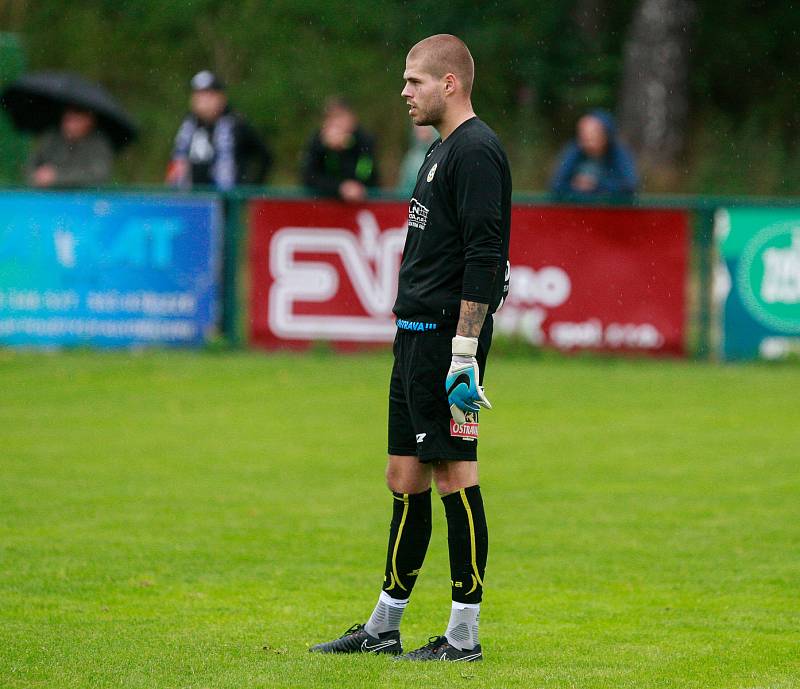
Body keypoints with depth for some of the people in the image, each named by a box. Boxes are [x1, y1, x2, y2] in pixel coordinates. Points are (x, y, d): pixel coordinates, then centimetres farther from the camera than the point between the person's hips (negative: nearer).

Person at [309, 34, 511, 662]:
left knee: (454, 474, -7)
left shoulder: (476, 151, -13)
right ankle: (383, 629, 18)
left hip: (447, 338, -10)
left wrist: (464, 354, -23)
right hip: (416, 333, 10)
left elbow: (484, 258, -20)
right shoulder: (443, 150, 19)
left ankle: (464, 635, -3)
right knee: (405, 476, 12)